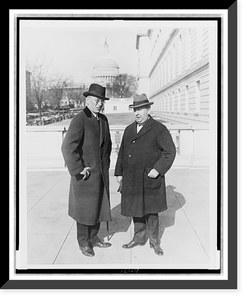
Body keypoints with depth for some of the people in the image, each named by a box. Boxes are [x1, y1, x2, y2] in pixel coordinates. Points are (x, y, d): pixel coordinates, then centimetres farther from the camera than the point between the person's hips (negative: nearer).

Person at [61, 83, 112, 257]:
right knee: (85, 209, 7)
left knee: (98, 206, 16)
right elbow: (67, 148, -23)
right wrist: (79, 169, -19)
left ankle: (94, 238, 34)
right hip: (86, 174, -7)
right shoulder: (79, 120, -17)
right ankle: (84, 242, 25)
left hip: (101, 173, 7)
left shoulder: (103, 119, 7)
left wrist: (106, 163, 14)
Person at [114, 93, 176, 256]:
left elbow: (170, 151, -9)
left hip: (150, 178, -5)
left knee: (151, 210, 6)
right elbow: (122, 152, 16)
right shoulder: (129, 130, 12)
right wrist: (119, 173, 12)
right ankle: (139, 238, 28)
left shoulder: (159, 129, -6)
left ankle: (154, 241, 22)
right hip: (131, 179, 5)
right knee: (136, 209, 13)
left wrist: (158, 169, -17)